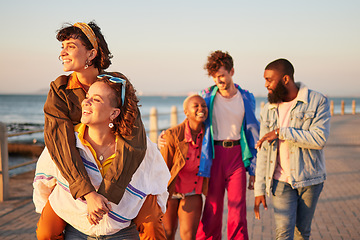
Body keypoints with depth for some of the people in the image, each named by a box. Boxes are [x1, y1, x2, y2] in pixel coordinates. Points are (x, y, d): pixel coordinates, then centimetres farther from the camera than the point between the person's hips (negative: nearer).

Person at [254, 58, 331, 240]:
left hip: (310, 180, -1)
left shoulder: (318, 102, -7)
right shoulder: (269, 110, 3)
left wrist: (281, 132, -22)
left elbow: (319, 139, -20)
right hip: (281, 182, 1)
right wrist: (259, 189, 1)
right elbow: (263, 151, 4)